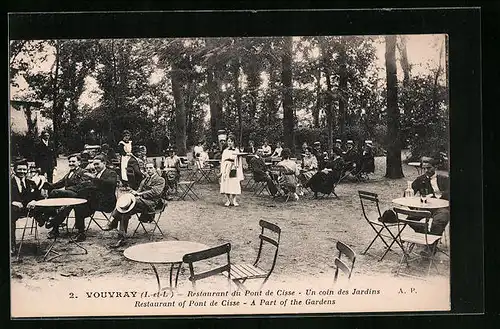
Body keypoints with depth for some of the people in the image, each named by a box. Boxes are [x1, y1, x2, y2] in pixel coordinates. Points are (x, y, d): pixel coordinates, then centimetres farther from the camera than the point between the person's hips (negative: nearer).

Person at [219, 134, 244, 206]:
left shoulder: (237, 150, 6)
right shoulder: (225, 151, 13)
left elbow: (239, 161, 4)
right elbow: (222, 161, 13)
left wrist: (240, 173, -2)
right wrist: (221, 171, 6)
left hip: (234, 169, -2)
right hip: (226, 169, 2)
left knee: (234, 184, -5)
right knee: (226, 184, -1)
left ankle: (234, 200, 2)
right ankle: (228, 200, 5)